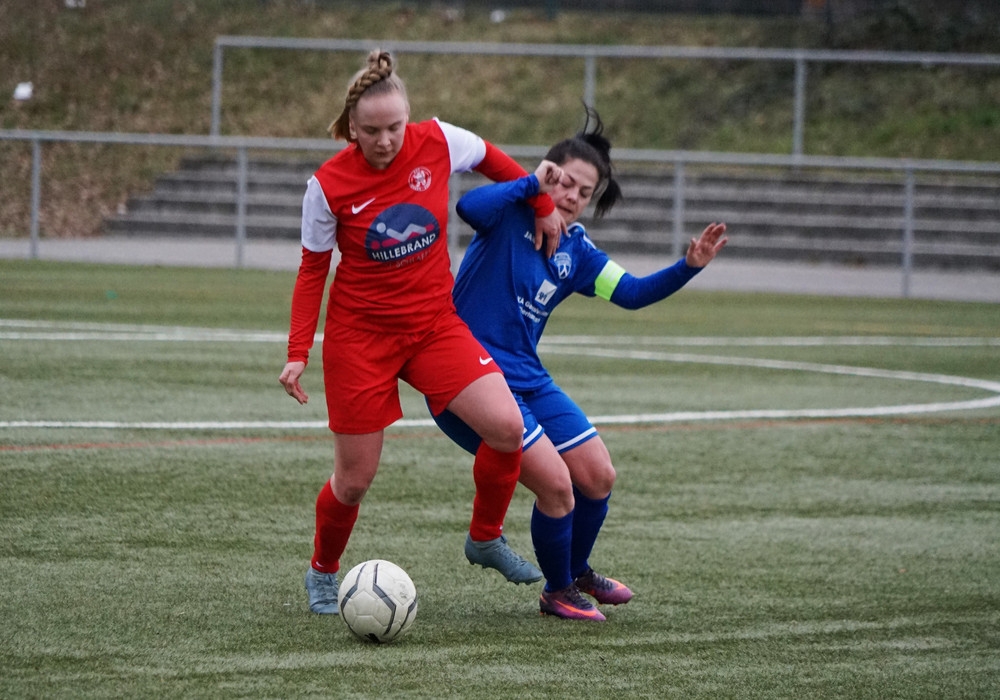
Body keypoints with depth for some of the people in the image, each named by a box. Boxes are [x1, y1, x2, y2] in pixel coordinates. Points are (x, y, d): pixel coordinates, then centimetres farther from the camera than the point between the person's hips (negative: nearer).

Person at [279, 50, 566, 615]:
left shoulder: (438, 143, -9)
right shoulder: (329, 185, -13)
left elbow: (495, 162, 13)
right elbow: (313, 271, -2)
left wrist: (545, 208, 18)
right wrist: (298, 353, -8)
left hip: (435, 323, 2)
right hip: (360, 334, -2)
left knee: (506, 427, -17)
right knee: (355, 477, 1)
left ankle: (485, 538, 8)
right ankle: (323, 573, 29)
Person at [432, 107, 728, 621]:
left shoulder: (575, 249, 9)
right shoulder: (511, 213, -11)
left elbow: (631, 293, 7)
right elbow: (470, 207, -34)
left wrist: (689, 267, -5)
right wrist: (531, 184, -29)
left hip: (528, 380, 8)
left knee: (598, 477, 8)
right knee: (555, 483, -15)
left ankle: (577, 574, 35)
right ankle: (558, 592, 10)